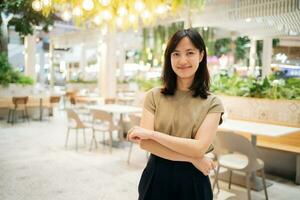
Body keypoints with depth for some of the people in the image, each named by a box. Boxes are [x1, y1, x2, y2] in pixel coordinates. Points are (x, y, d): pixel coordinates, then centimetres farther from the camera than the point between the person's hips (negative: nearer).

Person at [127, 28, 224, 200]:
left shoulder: (212, 103, -6)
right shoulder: (154, 96, -4)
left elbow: (199, 148, -17)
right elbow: (144, 142, -13)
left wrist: (151, 133, -17)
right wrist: (192, 159, -16)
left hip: (192, 181, 0)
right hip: (156, 177, 1)